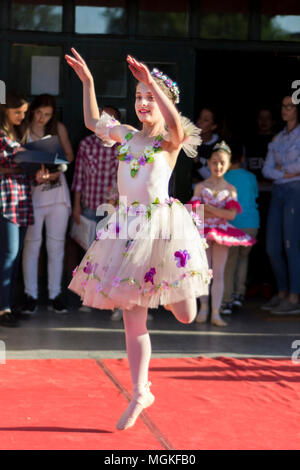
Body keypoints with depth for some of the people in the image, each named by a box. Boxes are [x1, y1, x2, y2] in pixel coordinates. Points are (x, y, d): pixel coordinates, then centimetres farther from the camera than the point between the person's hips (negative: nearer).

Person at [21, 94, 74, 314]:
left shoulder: (59, 128, 3)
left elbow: (69, 154, 11)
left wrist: (58, 169, -8)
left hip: (57, 193, 3)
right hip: (33, 193, -3)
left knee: (57, 245, 5)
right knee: (32, 244, 0)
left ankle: (55, 295, 11)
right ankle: (31, 295, 7)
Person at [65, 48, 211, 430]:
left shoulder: (170, 140, -4)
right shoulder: (126, 135, 12)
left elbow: (176, 124, -29)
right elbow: (93, 121, 29)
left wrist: (153, 83, -34)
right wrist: (87, 82, 20)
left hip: (161, 223, -5)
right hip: (126, 226, 5)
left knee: (185, 315, -2)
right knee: (132, 318, 4)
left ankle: (168, 291, 35)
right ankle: (139, 394, 12)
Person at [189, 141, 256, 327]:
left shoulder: (230, 189, 2)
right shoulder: (201, 187, 2)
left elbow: (232, 215, -9)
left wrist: (208, 209, -13)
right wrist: (219, 212, -15)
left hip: (222, 233, 0)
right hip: (203, 232, 0)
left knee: (218, 273, -1)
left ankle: (216, 313, -1)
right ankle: (204, 308, 18)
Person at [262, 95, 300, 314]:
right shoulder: (278, 138, 17)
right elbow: (267, 169, 10)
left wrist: (282, 168, 1)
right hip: (278, 192, 7)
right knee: (273, 248, 4)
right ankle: (282, 293, 15)